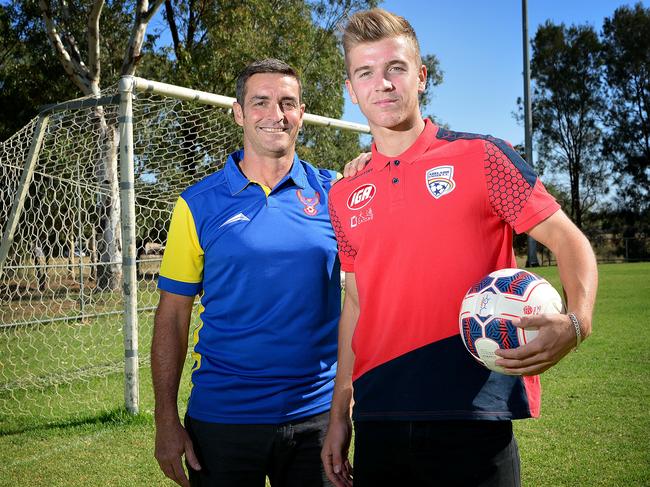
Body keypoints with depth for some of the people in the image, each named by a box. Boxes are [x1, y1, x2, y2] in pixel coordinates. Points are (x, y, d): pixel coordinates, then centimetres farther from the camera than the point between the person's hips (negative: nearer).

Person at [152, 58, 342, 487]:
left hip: (316, 414, 1)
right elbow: (172, 316, 0)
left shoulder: (332, 191, 0)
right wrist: (167, 419, -4)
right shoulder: (199, 204, -2)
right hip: (221, 417, -1)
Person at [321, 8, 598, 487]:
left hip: (474, 413, -3)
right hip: (376, 418, 4)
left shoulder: (480, 156, -3)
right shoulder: (345, 196, 8)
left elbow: (569, 241, -2)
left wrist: (575, 322, -21)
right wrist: (339, 413, 12)